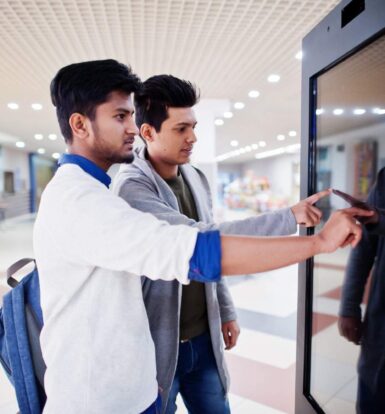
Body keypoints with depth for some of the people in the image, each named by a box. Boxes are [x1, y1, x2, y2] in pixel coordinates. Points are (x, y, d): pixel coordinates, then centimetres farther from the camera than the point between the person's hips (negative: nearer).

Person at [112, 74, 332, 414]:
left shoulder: (197, 179, 3)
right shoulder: (131, 185, -20)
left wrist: (226, 310, 11)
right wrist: (290, 217, -26)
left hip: (205, 339, 6)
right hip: (159, 343, -6)